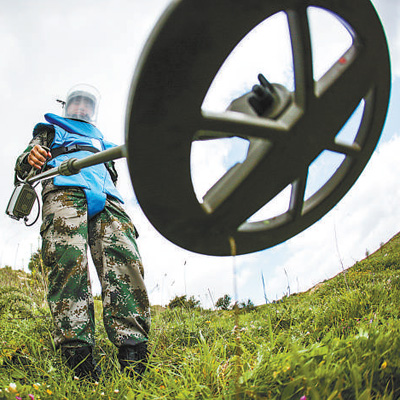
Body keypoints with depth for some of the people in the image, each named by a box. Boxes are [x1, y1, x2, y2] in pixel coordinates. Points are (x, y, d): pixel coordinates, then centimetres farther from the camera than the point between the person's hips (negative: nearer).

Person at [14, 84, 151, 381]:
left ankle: (134, 362, -38)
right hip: (65, 188, -3)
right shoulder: (51, 130, 36)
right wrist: (31, 159, -6)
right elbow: (22, 166, 19)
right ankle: (79, 359, -42)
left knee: (124, 259, -25)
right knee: (69, 260, -31)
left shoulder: (101, 142, 47)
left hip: (106, 197, 3)